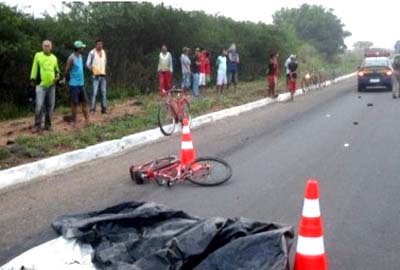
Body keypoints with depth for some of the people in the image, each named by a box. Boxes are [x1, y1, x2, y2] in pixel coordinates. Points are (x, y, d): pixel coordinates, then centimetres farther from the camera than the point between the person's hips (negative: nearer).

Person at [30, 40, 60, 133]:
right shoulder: (38, 55, 1)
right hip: (41, 84, -4)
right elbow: (34, 68, 1)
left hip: (51, 85, 4)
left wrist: (57, 75, 1)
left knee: (50, 106, 8)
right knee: (39, 105, -12)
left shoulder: (54, 58, 12)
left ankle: (48, 124, 19)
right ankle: (37, 126, -5)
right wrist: (33, 79, -3)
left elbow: (56, 69, 21)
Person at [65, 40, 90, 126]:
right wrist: (69, 80, 1)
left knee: (84, 101, 9)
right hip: (74, 84, -7)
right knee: (74, 103, 0)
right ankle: (74, 121, 8)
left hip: (81, 83, 7)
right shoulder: (71, 58, -15)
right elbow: (67, 71, -12)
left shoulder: (80, 56, 9)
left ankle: (87, 119, 15)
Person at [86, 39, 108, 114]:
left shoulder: (104, 52, 11)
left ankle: (104, 109, 11)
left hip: (103, 75, 5)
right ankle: (92, 108, -8)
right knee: (94, 93, -11)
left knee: (104, 92, 5)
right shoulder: (92, 53, -7)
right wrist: (90, 68, -25)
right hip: (95, 76, -5)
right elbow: (87, 63, -11)